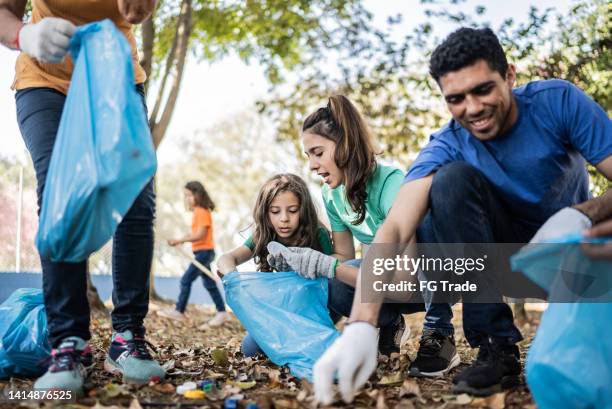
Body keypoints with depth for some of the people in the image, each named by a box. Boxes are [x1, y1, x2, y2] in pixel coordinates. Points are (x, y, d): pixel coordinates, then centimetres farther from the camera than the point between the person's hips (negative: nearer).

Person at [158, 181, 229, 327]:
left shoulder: (202, 212, -15)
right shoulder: (198, 212, 14)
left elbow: (200, 235, -21)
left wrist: (179, 240, -21)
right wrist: (183, 239, -1)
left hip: (204, 251, -10)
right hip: (202, 252, 10)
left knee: (186, 280, -8)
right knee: (209, 283, 14)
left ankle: (179, 311, -1)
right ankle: (221, 312, 19)